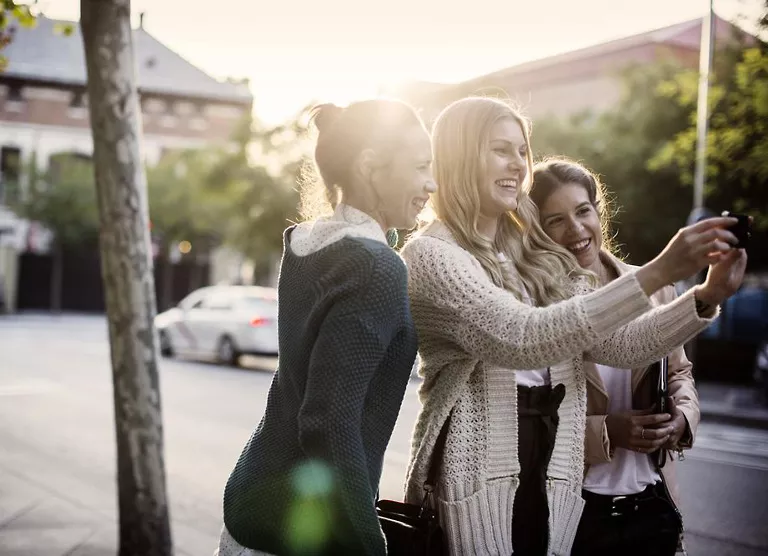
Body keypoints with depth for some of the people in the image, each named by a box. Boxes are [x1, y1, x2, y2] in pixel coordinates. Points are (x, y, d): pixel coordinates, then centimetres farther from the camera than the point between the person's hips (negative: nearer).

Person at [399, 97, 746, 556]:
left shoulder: (537, 257, 10)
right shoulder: (430, 254, -11)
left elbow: (617, 345, 4)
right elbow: (523, 338, -25)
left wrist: (706, 298, -12)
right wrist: (657, 273, -29)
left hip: (552, 482, 6)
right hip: (474, 483, -6)